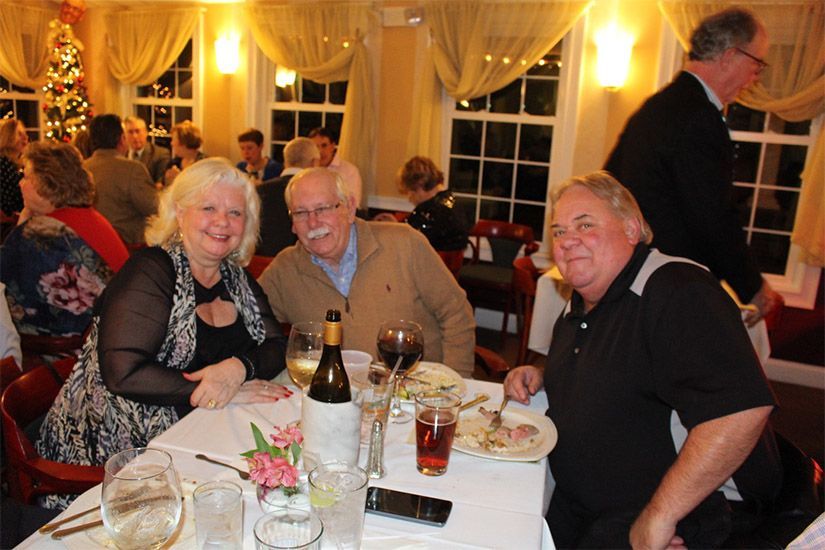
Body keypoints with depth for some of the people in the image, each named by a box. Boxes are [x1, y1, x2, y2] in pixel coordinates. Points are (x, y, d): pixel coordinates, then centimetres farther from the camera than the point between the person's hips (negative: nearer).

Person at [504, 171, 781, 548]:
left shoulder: (678, 291, -20)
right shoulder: (578, 307, 9)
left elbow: (743, 409, -32)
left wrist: (658, 516, -27)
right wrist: (542, 378, 5)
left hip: (684, 518, -7)